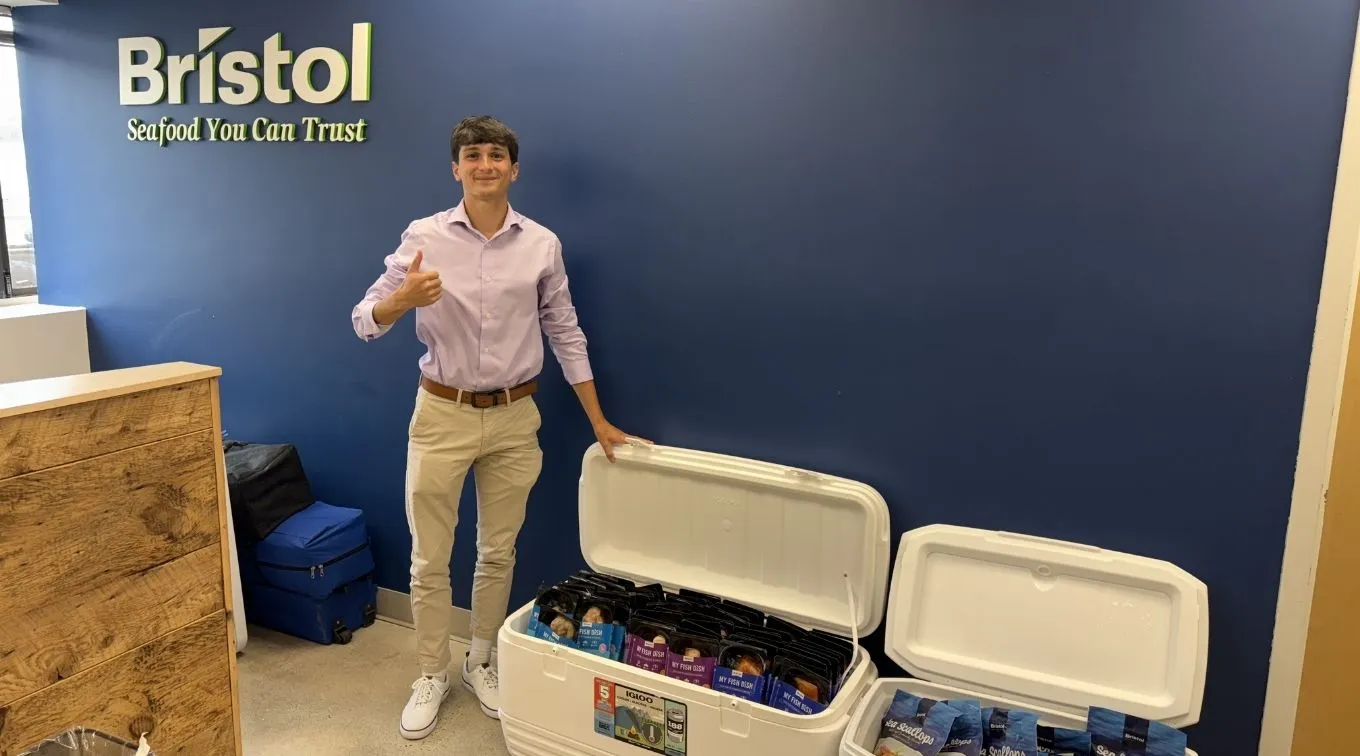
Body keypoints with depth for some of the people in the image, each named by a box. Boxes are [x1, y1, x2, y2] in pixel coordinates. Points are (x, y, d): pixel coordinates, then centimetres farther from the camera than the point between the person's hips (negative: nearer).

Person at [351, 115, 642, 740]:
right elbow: (365, 322, -6)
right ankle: (432, 675, 28)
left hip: (514, 417, 2)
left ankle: (481, 663, 34)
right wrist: (403, 298, -29)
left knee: (498, 553, 14)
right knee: (429, 558, 8)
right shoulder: (424, 237, -6)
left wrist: (598, 420, 6)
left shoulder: (542, 244, 0)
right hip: (442, 413, -1)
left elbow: (565, 333, 6)